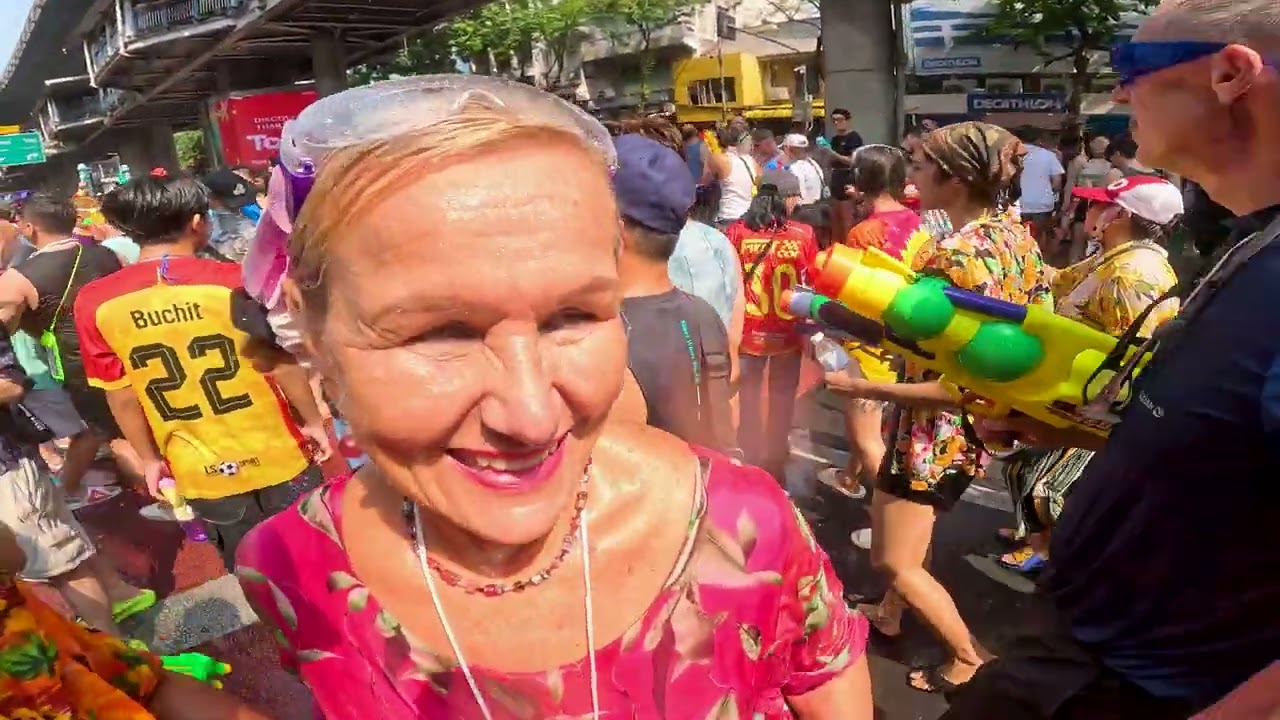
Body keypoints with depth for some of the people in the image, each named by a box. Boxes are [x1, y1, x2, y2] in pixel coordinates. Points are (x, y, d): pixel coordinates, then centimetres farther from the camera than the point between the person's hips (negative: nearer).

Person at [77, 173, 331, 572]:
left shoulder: (95, 302, -10)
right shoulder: (235, 281, -17)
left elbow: (122, 397, -2)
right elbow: (284, 367, -9)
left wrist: (150, 458, 12)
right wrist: (313, 421, 7)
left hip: (200, 471, 2)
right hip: (276, 455, -2)